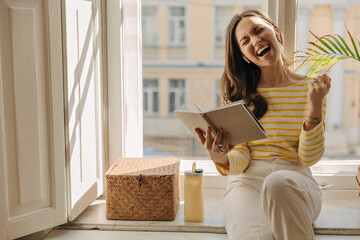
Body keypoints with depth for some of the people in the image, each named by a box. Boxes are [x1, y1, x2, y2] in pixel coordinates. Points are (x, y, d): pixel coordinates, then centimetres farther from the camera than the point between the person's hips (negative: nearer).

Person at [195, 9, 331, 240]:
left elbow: (308, 158, 2)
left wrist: (315, 106, -10)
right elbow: (240, 158, 1)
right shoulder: (238, 94, 7)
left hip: (295, 182, 2)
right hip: (247, 182, -1)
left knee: (278, 182, -37)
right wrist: (222, 160, -23)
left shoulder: (310, 89, 7)